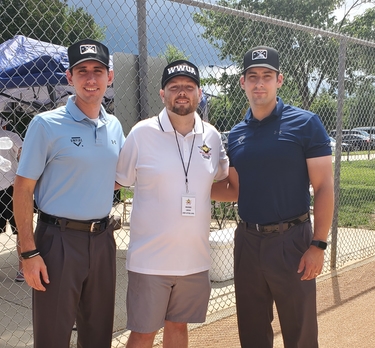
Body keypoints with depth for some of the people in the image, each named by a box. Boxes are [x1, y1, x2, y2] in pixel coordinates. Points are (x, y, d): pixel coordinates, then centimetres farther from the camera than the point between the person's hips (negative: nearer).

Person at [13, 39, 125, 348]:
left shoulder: (115, 126, 8)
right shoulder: (46, 125, -8)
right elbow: (23, 189, -9)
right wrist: (29, 252, -14)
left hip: (102, 238, 5)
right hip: (59, 240, -5)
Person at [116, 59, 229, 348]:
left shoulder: (212, 136, 3)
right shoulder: (142, 133, -7)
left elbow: (223, 181, 19)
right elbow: (116, 182, 1)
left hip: (195, 258, 3)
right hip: (150, 258, -3)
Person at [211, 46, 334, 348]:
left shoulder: (305, 124, -6)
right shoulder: (236, 134, 8)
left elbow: (324, 187, -9)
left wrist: (318, 244, -14)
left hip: (291, 240, -4)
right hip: (247, 241, 5)